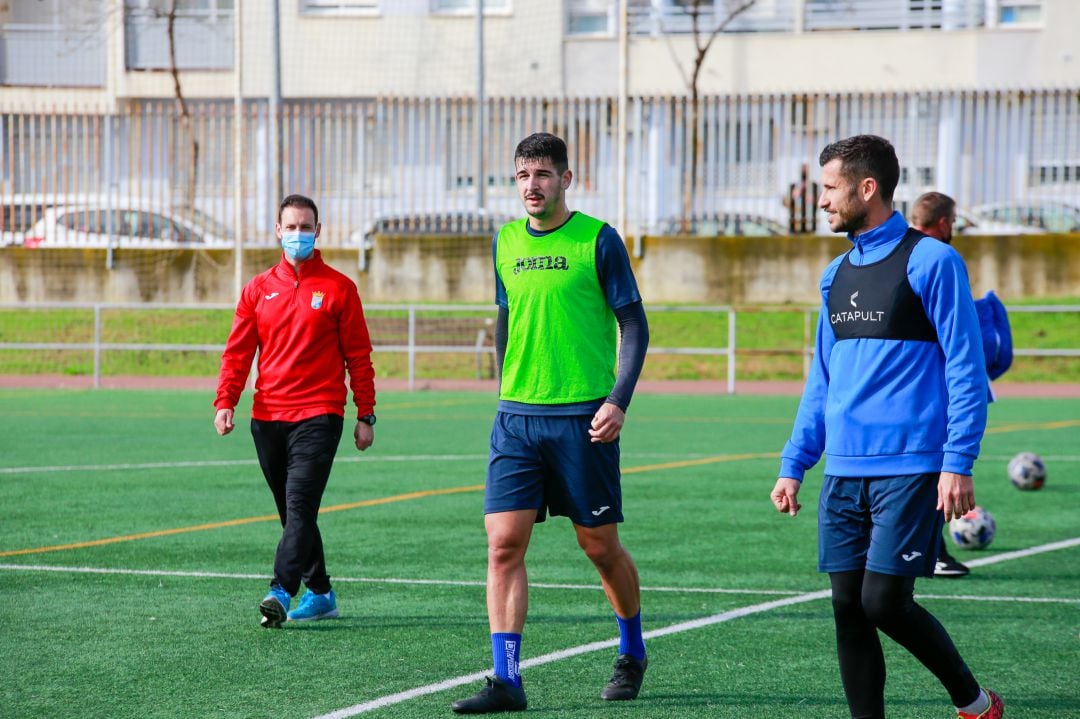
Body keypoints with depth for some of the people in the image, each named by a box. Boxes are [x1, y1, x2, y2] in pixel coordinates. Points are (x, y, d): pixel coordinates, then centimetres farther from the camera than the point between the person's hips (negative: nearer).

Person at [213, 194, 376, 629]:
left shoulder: (338, 288, 3)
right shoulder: (259, 289, 12)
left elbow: (358, 355, 4)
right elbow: (238, 351, 9)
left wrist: (366, 415, 1)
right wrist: (225, 402, -5)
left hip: (318, 416, -4)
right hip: (268, 418, 4)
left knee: (300, 505, -16)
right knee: (292, 512, 9)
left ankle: (282, 591, -25)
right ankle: (320, 594, 18)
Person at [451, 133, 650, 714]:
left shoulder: (597, 240, -5)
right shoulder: (505, 241, 10)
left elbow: (634, 324, -3)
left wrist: (618, 400, -13)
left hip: (584, 417, -4)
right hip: (516, 418, 4)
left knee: (599, 545, 5)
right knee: (504, 543, -7)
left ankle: (632, 654, 29)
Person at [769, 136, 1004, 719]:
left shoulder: (931, 262, -6)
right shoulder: (837, 274, 15)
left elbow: (966, 368, -9)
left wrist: (959, 462, -15)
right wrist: (793, 464, 16)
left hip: (910, 469, -7)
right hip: (844, 473, 7)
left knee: (884, 601, -11)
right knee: (848, 608, 2)